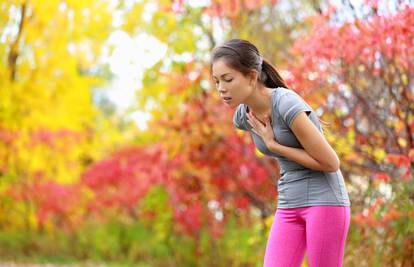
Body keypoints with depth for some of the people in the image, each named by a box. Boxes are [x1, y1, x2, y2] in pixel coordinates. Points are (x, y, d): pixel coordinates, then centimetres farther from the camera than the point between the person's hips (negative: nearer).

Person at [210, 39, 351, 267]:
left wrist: (275, 146, -14)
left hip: (325, 201, -6)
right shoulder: (242, 117, 1)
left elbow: (330, 163, -17)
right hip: (289, 206, 6)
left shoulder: (287, 104, -21)